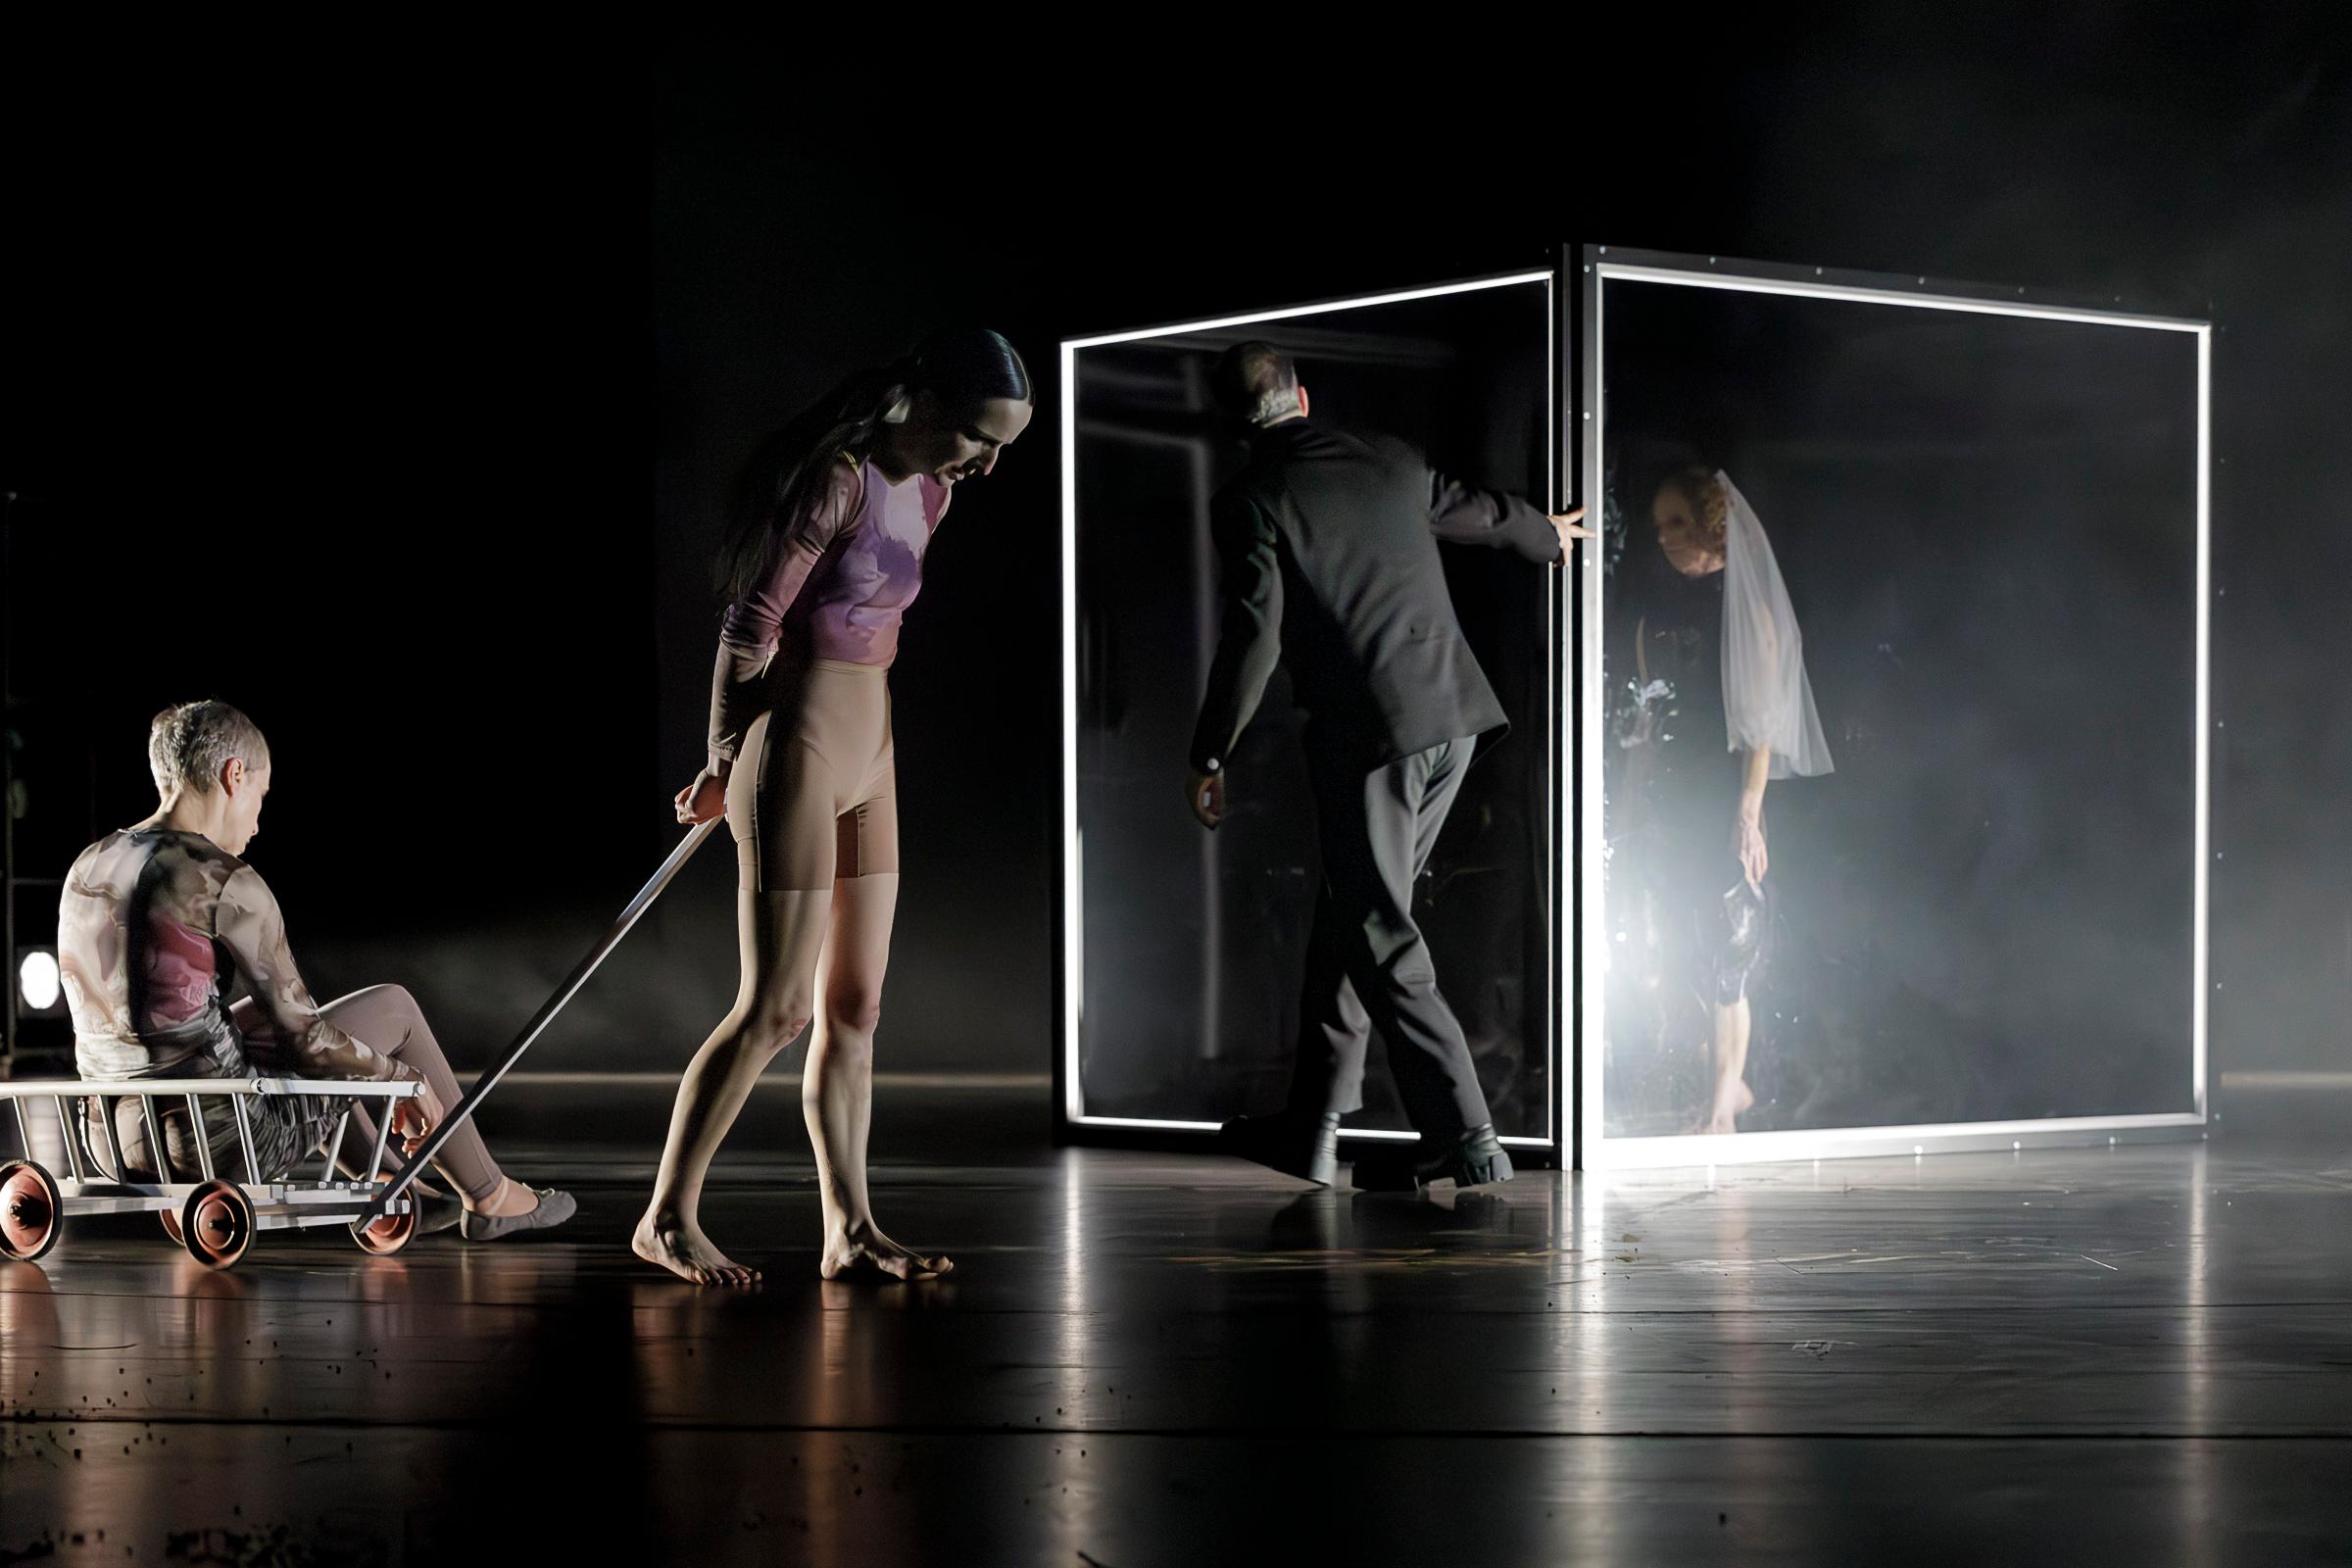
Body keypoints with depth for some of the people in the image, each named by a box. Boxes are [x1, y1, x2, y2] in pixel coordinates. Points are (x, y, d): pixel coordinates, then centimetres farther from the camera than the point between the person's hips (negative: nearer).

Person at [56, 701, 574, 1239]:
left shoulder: (86, 871, 6)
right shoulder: (226, 884, -16)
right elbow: (302, 1035, -13)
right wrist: (405, 1078, 4)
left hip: (114, 1146, 8)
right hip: (219, 1145, -8)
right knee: (393, 1006, 14)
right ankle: (488, 1196, 26)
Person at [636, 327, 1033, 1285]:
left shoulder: (929, 495, 10)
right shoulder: (839, 478, -17)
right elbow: (749, 629, -13)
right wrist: (725, 764, -2)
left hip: (869, 767, 9)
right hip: (796, 757, -9)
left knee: (854, 1009, 8)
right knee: (776, 1007, -8)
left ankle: (850, 1232, 13)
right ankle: (667, 1220, 2)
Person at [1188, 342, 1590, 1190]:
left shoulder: (1249, 502, -6)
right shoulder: (1389, 460, 12)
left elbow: (1256, 632, -13)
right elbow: (1477, 510, 30)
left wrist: (1210, 754, -6)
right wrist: (1546, 534, 52)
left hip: (1366, 732, -7)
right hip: (1452, 715, 7)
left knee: (1381, 939, -3)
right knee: (1353, 910, 16)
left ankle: (1464, 1140, -10)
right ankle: (1311, 1126, 22)